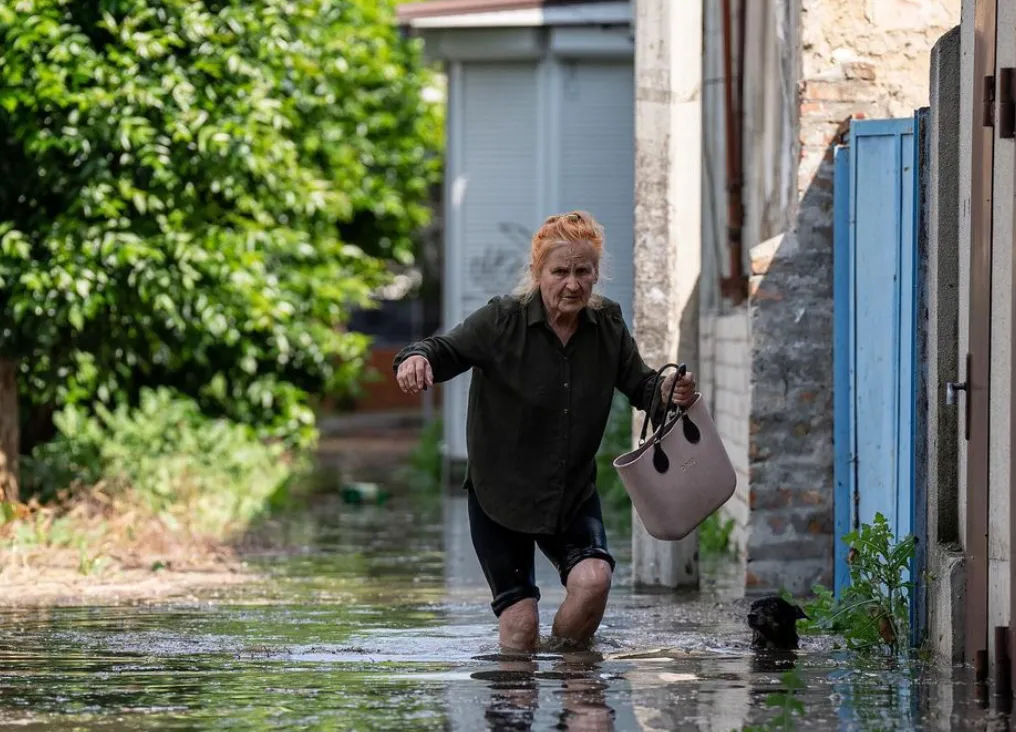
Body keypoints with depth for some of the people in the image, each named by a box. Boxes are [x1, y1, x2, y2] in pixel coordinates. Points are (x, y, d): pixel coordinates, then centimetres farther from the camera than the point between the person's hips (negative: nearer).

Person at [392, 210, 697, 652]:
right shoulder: (502, 321, -13)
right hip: (501, 493, -3)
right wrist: (418, 359, -43)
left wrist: (669, 394, -16)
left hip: (574, 493, 3)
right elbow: (448, 349, -19)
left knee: (594, 579, -23)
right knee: (520, 626, -6)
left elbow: (641, 386, 7)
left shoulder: (608, 326, -2)